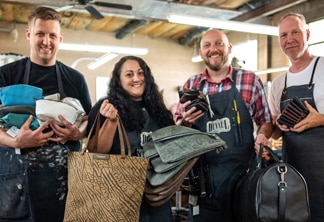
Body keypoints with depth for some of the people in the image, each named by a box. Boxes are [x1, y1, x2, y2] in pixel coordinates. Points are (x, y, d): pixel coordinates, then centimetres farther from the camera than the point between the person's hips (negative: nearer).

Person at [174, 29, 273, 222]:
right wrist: (185, 121, -11)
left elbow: (265, 121, 7)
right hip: (202, 177, 2)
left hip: (241, 173, -2)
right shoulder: (191, 85, 7)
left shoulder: (251, 80, 0)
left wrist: (262, 136, -14)